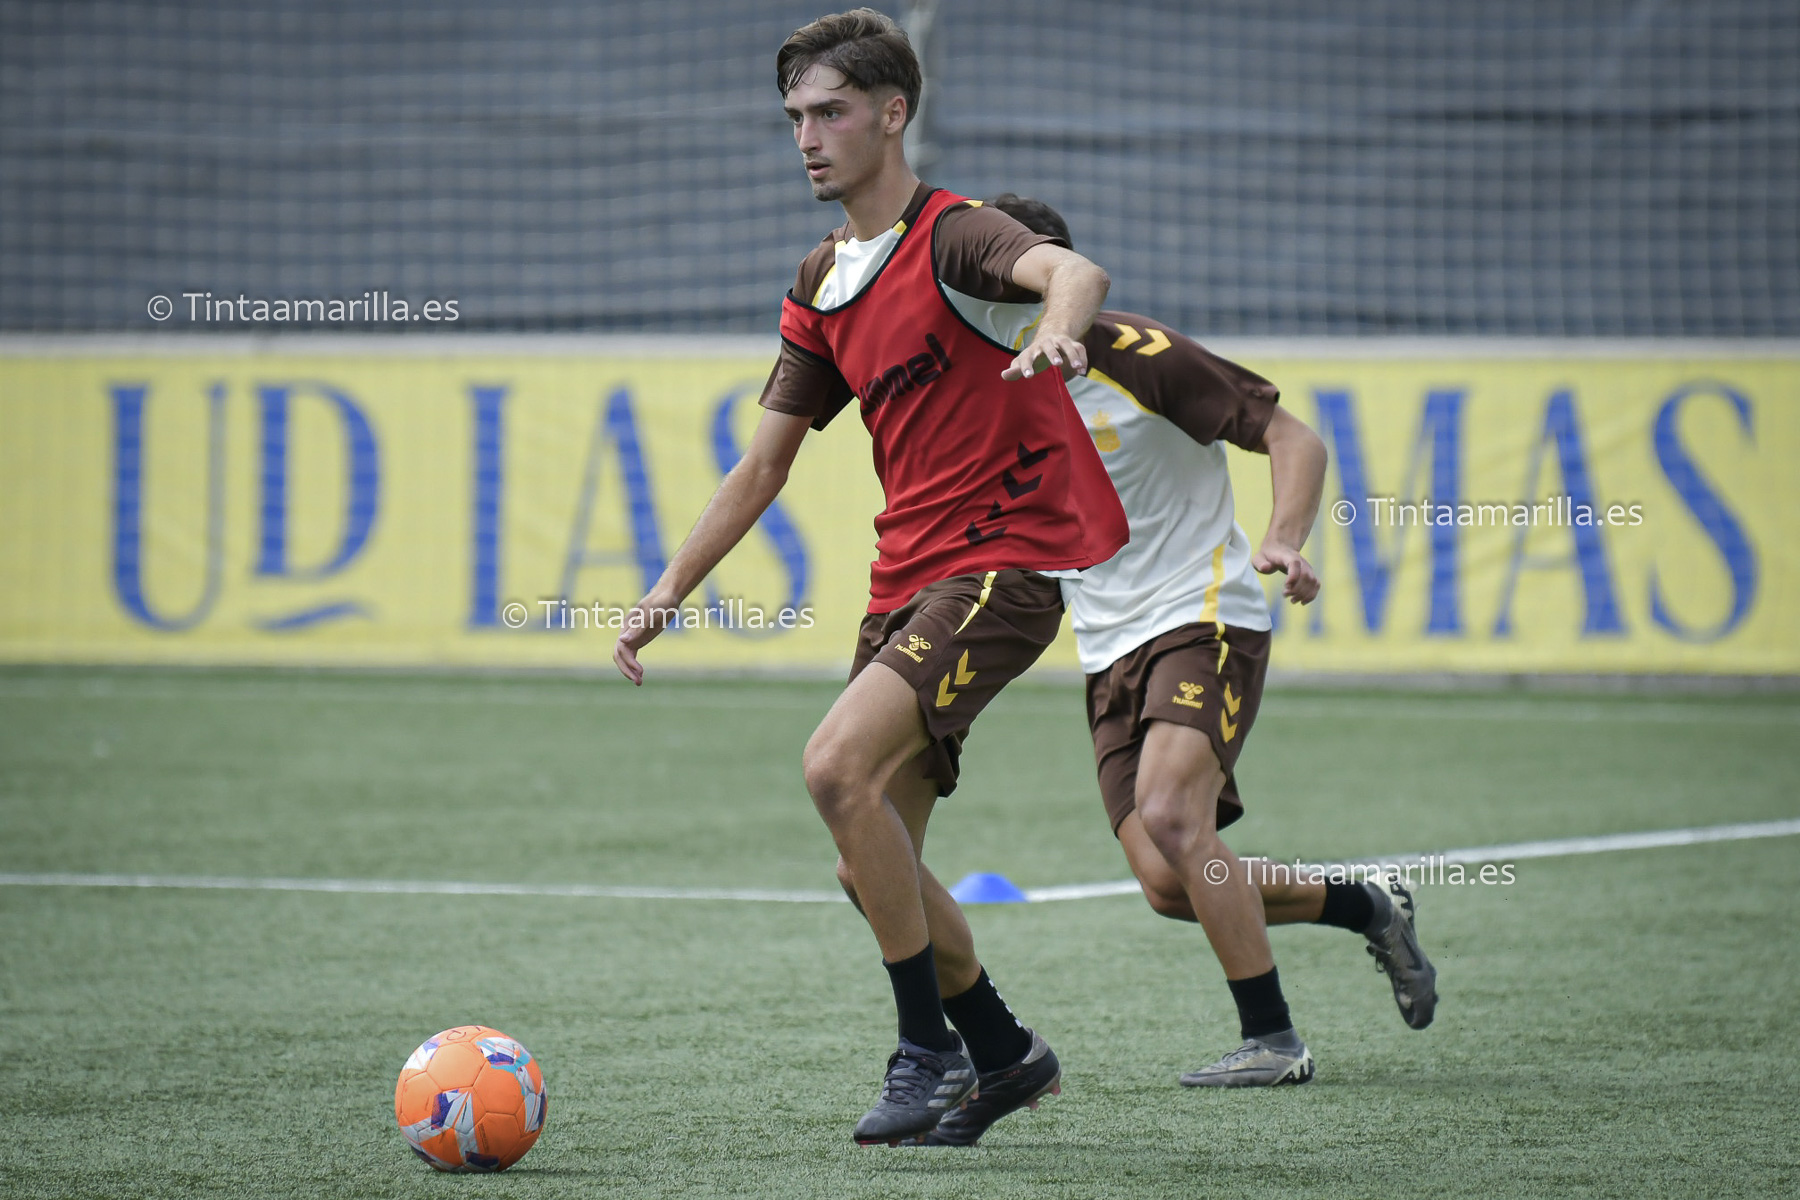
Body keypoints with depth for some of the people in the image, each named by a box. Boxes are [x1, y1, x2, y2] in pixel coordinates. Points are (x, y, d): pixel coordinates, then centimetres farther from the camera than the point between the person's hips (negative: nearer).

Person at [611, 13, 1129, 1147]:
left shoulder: (953, 236, -11)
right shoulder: (823, 283, 14)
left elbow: (1076, 269, -34)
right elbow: (765, 464, 20)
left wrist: (1054, 330, -57)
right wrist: (668, 593, 16)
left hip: (1001, 562, -8)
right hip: (905, 575, 8)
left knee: (838, 766, -24)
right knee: (875, 861, 6)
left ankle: (931, 1049, -12)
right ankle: (1002, 1052, 25)